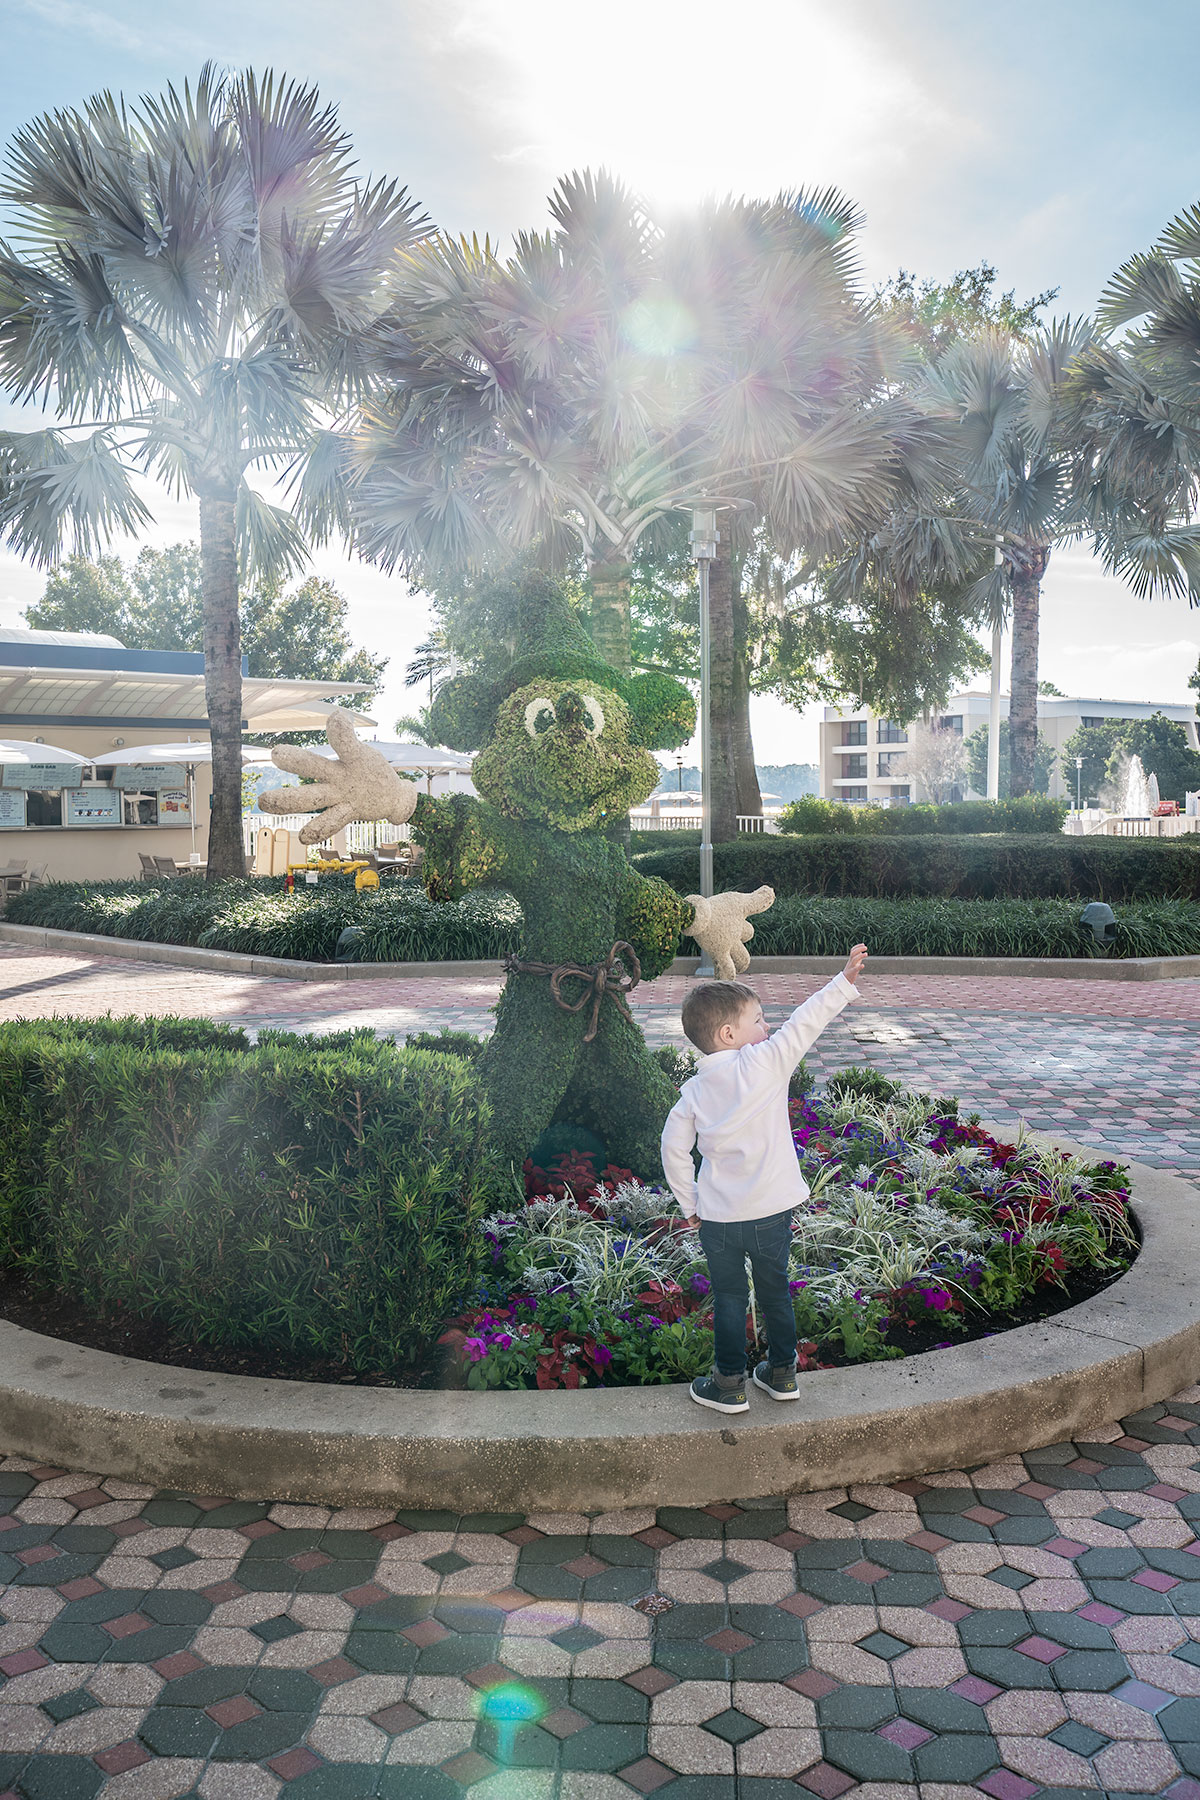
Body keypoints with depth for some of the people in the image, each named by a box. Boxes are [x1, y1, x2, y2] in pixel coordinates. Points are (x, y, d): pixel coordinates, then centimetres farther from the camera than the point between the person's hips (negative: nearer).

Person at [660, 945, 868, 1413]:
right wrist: (844, 982, -14)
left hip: (717, 1217, 1)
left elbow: (673, 1149, -1)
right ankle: (781, 1373, 33)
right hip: (771, 1211, -1)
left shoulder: (693, 1092, -2)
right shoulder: (765, 1063, -14)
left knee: (729, 1299, 14)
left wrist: (690, 1206, 9)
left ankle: (729, 1386, 22)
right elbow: (803, 1025, -15)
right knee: (775, 1292, 18)